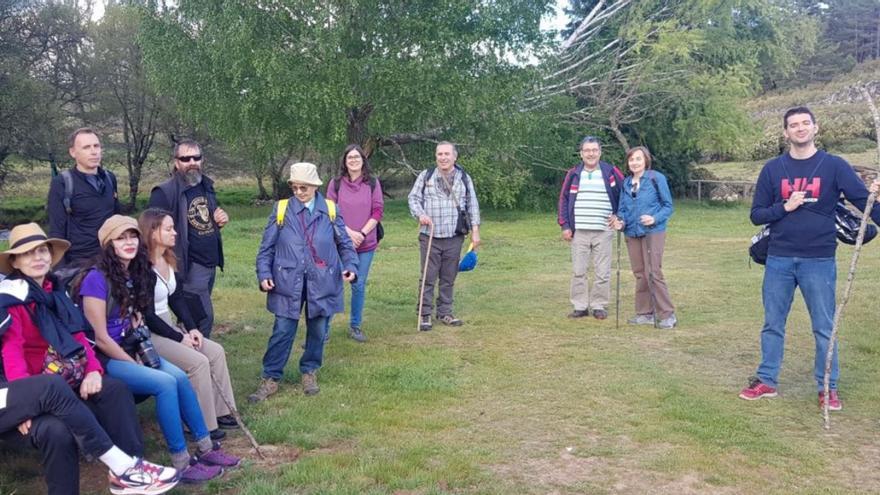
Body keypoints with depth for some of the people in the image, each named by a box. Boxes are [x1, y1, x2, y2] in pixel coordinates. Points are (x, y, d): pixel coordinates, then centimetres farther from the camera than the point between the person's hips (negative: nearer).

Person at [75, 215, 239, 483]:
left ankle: (205, 448, -4)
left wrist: (143, 354, 2)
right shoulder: (97, 279, -17)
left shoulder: (134, 274, 7)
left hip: (129, 350, 7)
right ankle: (181, 463, -18)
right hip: (104, 358, -7)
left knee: (180, 376, -13)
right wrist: (135, 365, -13)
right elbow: (100, 338, -17)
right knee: (166, 383, -24)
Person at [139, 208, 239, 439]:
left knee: (216, 351, 2)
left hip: (168, 327, 9)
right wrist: (180, 338, -16)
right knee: (198, 362, -21)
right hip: (149, 335, -9)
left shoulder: (168, 260, 7)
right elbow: (147, 315, -21)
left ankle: (220, 412, 9)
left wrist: (191, 328, 0)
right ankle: (204, 427, -10)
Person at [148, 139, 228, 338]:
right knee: (204, 317, -6)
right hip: (189, 267, -7)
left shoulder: (207, 185, 11)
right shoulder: (165, 193, -14)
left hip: (211, 264, 7)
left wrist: (221, 219, 1)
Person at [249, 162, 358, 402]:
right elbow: (267, 247, 4)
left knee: (317, 331, 12)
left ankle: (309, 372, 31)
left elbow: (345, 243, 7)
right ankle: (270, 378, 14)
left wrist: (350, 267, -9)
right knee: (282, 332, 2)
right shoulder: (281, 209, 1)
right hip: (288, 282, -1)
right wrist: (264, 274, -6)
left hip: (322, 282, 1)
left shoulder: (330, 210, 2)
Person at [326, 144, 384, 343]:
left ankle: (355, 326, 22)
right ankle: (324, 328, 8)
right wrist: (348, 232, -11)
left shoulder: (373, 183, 4)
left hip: (366, 244, 1)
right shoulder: (336, 183, 1)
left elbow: (378, 211, 0)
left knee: (359, 286, 8)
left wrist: (362, 233, -9)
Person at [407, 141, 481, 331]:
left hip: (454, 237, 2)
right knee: (428, 277, 1)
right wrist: (420, 214, -13)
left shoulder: (464, 178, 7)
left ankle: (445, 312, 21)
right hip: (429, 236, -1)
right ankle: (425, 314, 10)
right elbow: (413, 198, 7)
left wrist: (475, 230, 4)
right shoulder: (426, 176, 4)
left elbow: (472, 205, 10)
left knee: (449, 278, 9)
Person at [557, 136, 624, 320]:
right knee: (578, 271, 4)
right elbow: (564, 199, 8)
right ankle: (580, 306, 12)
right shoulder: (573, 174, 6)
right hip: (578, 231, 1)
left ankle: (599, 306, 13)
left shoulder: (611, 172, 2)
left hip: (603, 231, -1)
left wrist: (618, 215, 4)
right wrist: (565, 225, 1)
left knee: (602, 272, 2)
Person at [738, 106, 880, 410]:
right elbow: (757, 215, 5)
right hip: (779, 260, 2)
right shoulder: (772, 169, 5)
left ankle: (828, 388, 18)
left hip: (819, 262, -2)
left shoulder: (834, 166, -1)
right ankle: (766, 381, 22)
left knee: (825, 328, 6)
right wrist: (785, 207, -12)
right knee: (773, 324, 10)